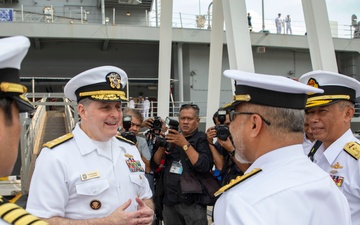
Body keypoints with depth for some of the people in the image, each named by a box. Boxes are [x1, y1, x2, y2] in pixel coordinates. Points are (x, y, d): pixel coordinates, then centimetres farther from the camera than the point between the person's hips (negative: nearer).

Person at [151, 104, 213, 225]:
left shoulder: (202, 139, -3)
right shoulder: (172, 137, 11)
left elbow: (205, 167, -19)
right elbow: (155, 162, 7)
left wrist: (185, 144, -21)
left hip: (192, 201, -4)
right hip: (169, 200, 5)